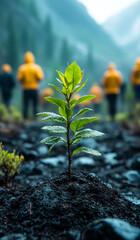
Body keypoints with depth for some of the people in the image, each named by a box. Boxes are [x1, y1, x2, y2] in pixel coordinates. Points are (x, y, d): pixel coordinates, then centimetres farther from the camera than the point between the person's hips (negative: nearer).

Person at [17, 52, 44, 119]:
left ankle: (25, 117, 4)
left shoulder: (22, 68, -2)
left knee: (25, 104, 5)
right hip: (34, 88, -1)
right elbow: (40, 77, -8)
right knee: (35, 104, 6)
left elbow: (19, 78, -5)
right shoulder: (37, 67, -4)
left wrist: (23, 83, 13)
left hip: (25, 88, 1)